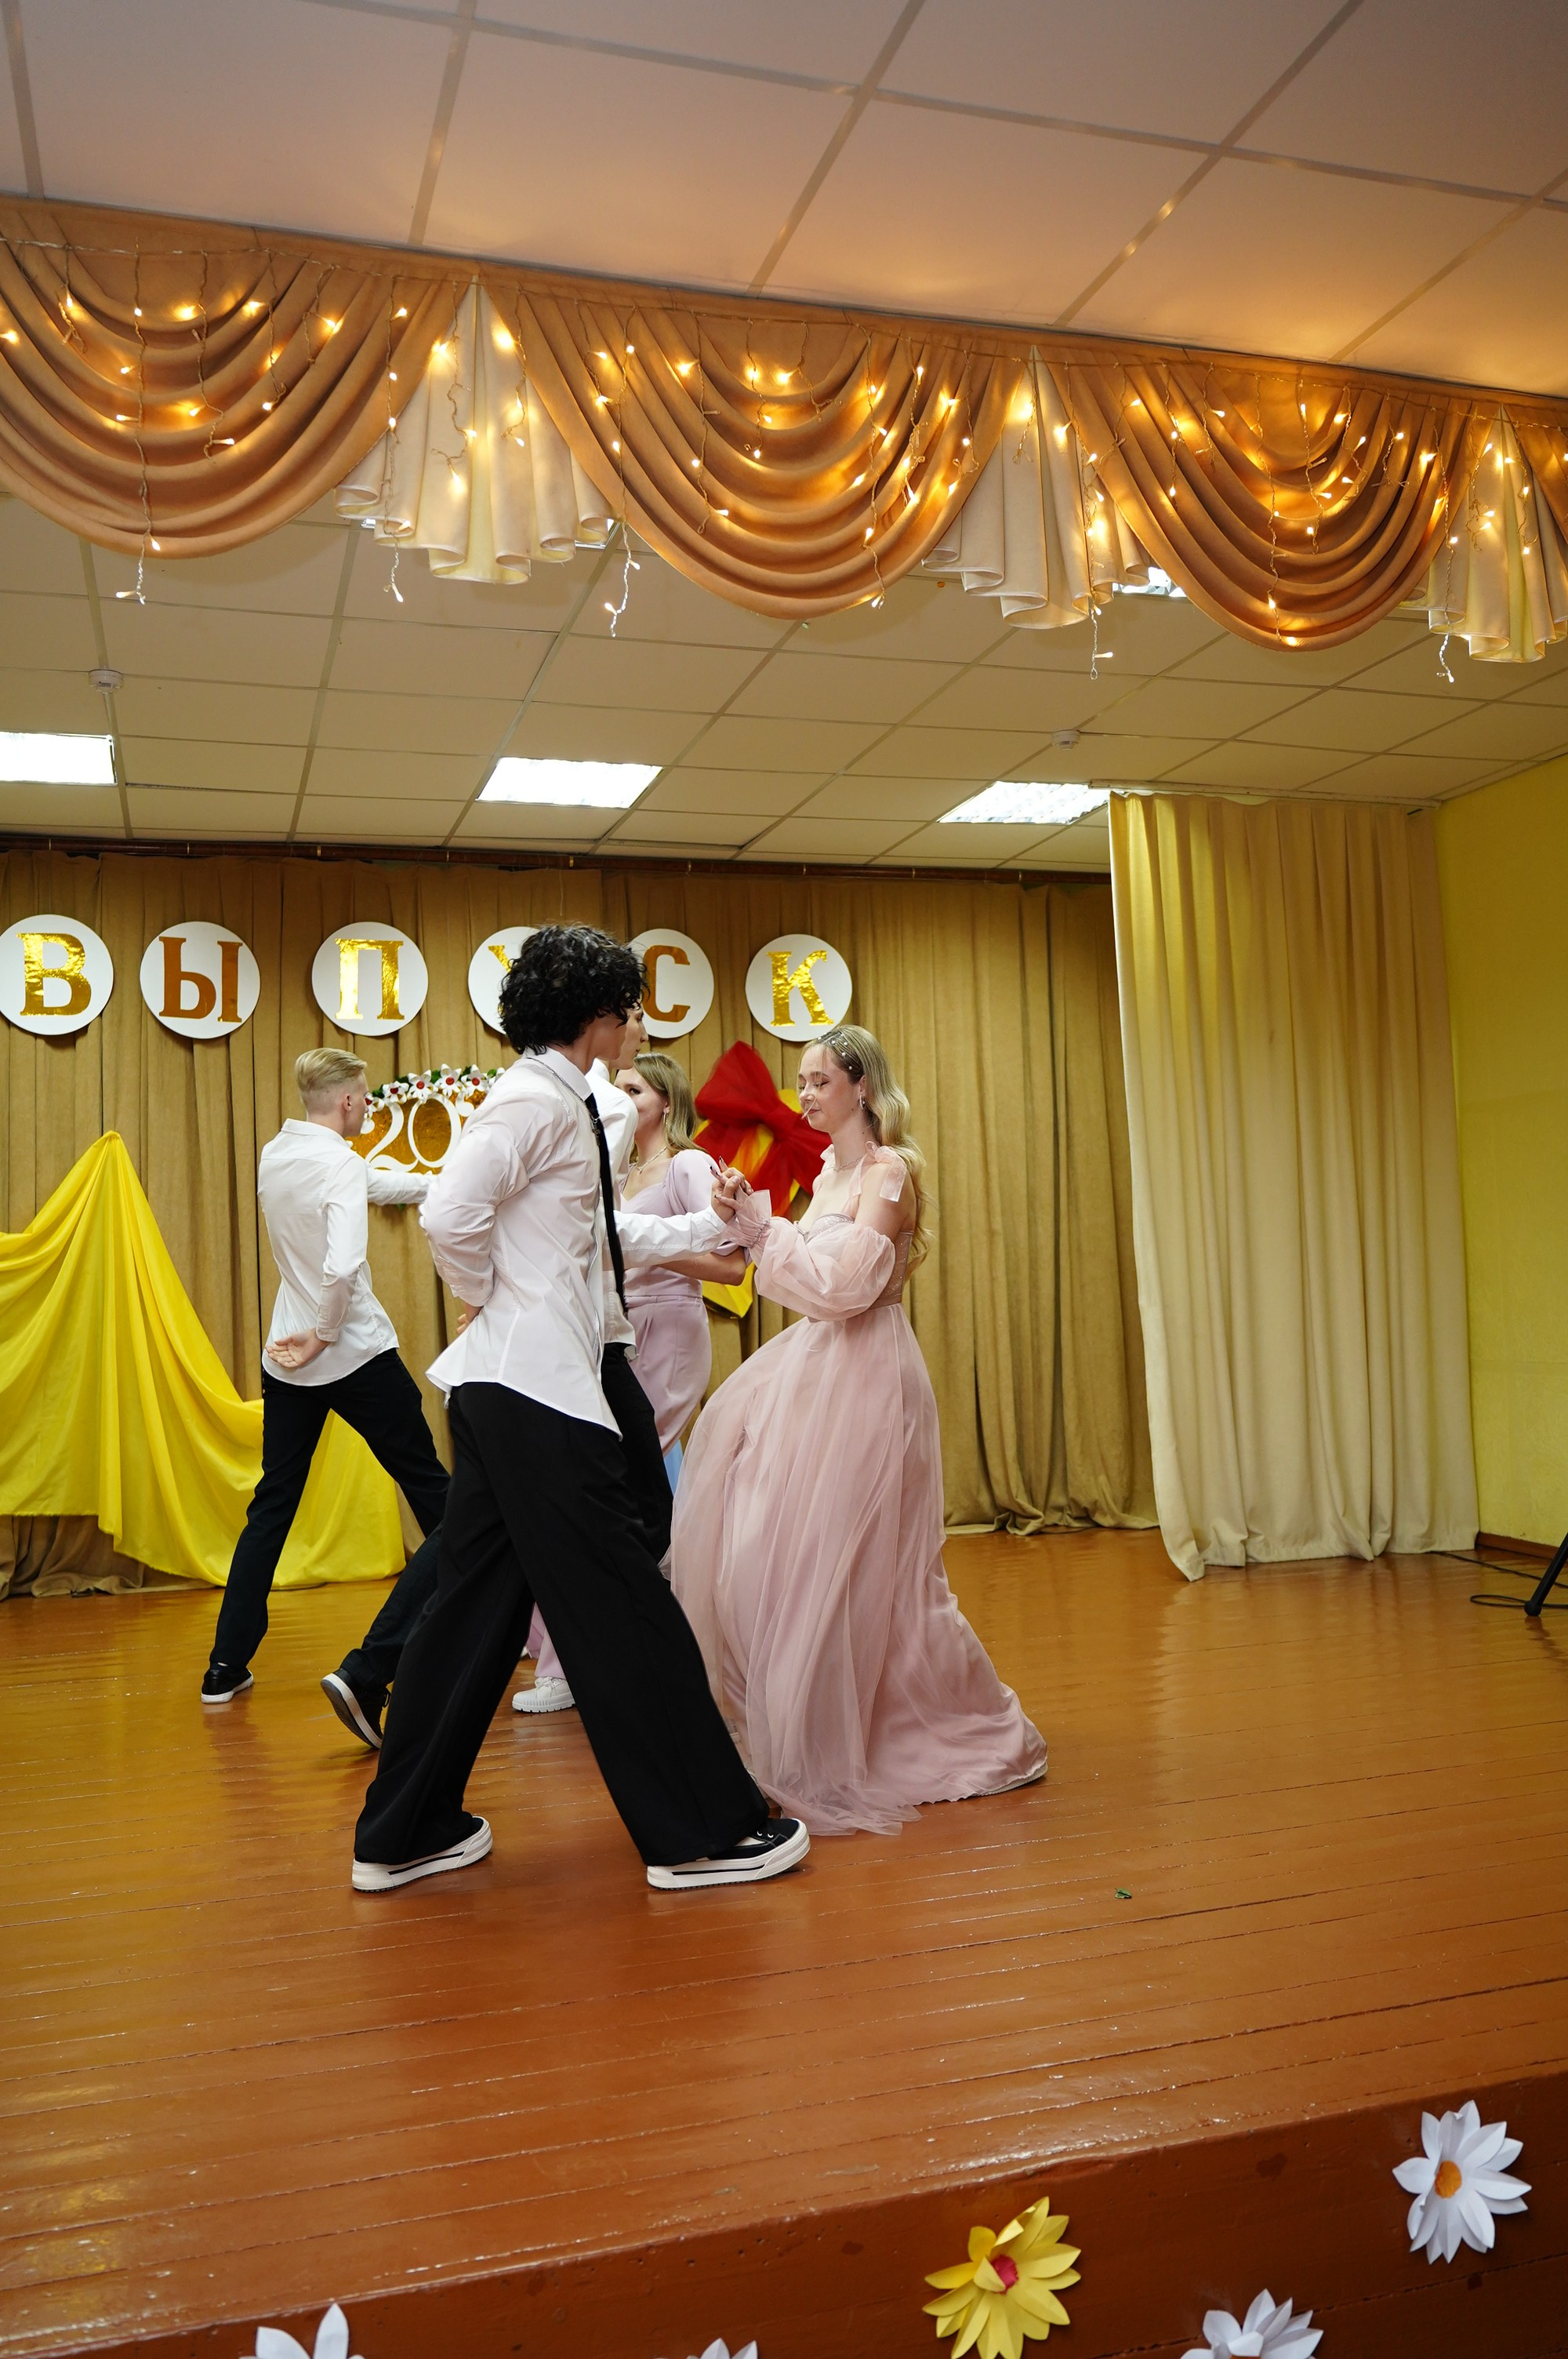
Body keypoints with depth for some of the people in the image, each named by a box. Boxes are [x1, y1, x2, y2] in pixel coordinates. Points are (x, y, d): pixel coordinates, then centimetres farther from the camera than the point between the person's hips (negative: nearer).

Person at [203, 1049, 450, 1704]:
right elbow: (343, 1266, -29)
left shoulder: (274, 1157, 8)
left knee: (272, 1507, 11)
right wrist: (323, 1334, -14)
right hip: (356, 1355, -7)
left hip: (287, 1360, 7)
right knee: (428, 1486, 7)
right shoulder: (340, 1164, -16)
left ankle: (226, 1667, 10)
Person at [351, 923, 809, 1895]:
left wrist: (712, 1222, 27)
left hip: (507, 1390, 10)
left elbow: (606, 1234, 26)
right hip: (537, 1387, -10)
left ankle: (405, 1833, 22)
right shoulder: (536, 1098, -12)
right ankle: (700, 1831, 5)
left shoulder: (564, 1101, 19)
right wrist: (496, 1303, -9)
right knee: (621, 1606, -4)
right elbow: (451, 1215, -23)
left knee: (480, 1601, 13)